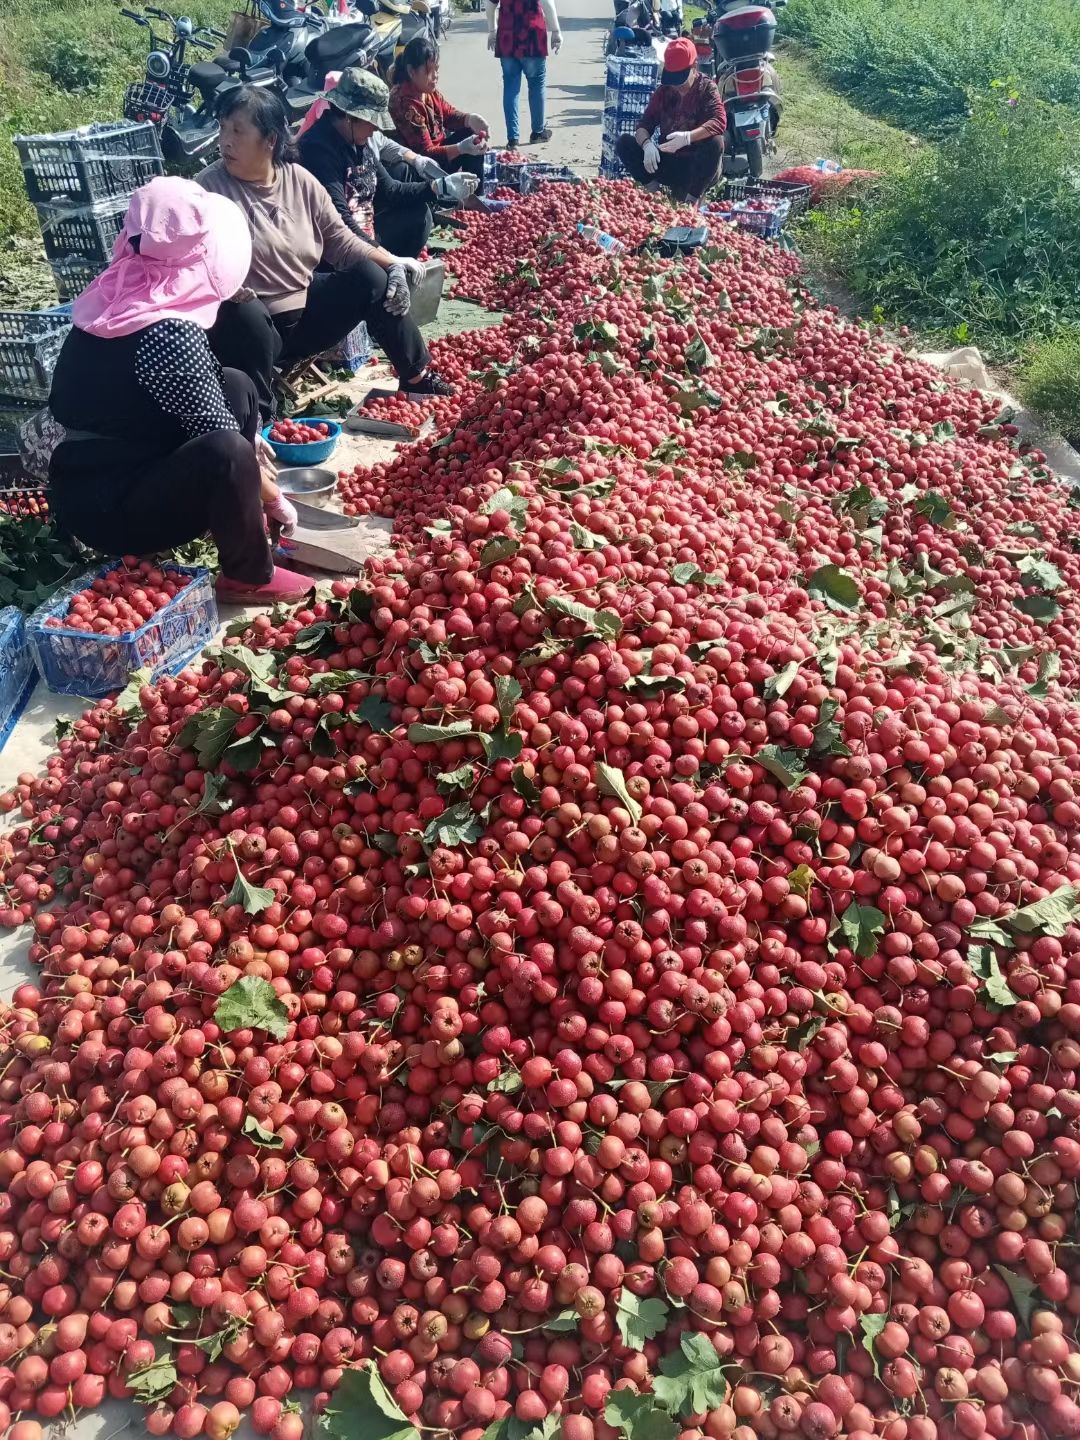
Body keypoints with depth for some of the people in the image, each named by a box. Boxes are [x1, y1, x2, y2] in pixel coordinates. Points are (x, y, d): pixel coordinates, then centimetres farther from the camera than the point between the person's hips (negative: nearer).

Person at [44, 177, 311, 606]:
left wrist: (251, 441, 23)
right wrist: (272, 497, -4)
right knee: (227, 454, -31)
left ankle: (239, 518, 18)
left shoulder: (117, 302, 2)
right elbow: (221, 441, -18)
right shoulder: (167, 333, -24)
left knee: (235, 386, 8)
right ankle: (249, 577, -7)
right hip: (108, 510, -9)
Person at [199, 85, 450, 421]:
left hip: (307, 312, 5)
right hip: (254, 328, -5)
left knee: (372, 277, -5)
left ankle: (418, 378, 6)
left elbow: (338, 238, 7)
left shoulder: (300, 180, 2)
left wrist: (392, 262, -5)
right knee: (245, 316, -38)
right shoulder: (211, 187, -11)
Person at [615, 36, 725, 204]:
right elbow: (644, 124, -2)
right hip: (667, 163, 3)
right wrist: (647, 144, -27)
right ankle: (653, 189, -9)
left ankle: (691, 201, -23)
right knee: (624, 142, -11)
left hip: (696, 167, -3)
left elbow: (719, 121, -24)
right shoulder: (663, 90, 5)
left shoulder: (707, 88, -6)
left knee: (715, 143, -36)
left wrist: (688, 137, -41)